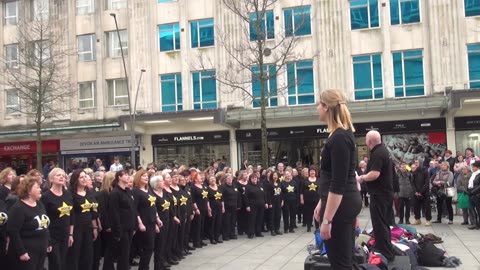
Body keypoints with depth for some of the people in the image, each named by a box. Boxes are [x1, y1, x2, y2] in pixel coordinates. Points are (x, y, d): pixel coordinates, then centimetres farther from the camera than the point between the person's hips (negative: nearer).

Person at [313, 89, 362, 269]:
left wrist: (327, 219, -22)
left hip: (339, 205, -10)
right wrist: (321, 203, 22)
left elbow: (338, 184, -22)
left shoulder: (339, 138, -19)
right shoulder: (343, 134, 12)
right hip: (347, 202, 10)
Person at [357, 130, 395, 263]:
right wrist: (365, 177, 17)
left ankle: (385, 254, 1)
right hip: (386, 192, 11)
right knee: (384, 223, 17)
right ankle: (387, 251, 26)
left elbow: (375, 174, -29)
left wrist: (361, 178, -14)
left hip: (379, 194, -11)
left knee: (379, 224, -4)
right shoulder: (384, 150, 14)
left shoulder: (377, 153, -20)